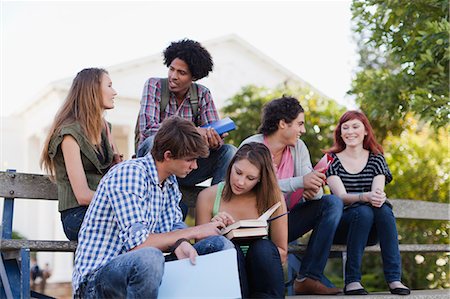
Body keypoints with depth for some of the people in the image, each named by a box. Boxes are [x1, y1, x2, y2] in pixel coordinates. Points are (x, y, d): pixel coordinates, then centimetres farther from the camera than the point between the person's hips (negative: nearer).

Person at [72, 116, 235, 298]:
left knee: (221, 245, -3)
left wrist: (181, 244, -20)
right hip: (96, 278, -7)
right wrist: (194, 232, -15)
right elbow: (136, 243, -25)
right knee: (148, 257, -40)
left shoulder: (170, 181, 9)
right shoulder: (129, 174, -19)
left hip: (138, 269, 8)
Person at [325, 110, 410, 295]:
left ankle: (394, 279, -33)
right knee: (364, 211, -33)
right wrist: (365, 197, -33)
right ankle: (352, 281, -33)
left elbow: (377, 192, -5)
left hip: (371, 230, 2)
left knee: (383, 208, -29)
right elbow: (341, 195, -12)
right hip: (341, 226, -2)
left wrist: (379, 197, -30)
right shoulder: (332, 160, 2)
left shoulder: (376, 159, 10)